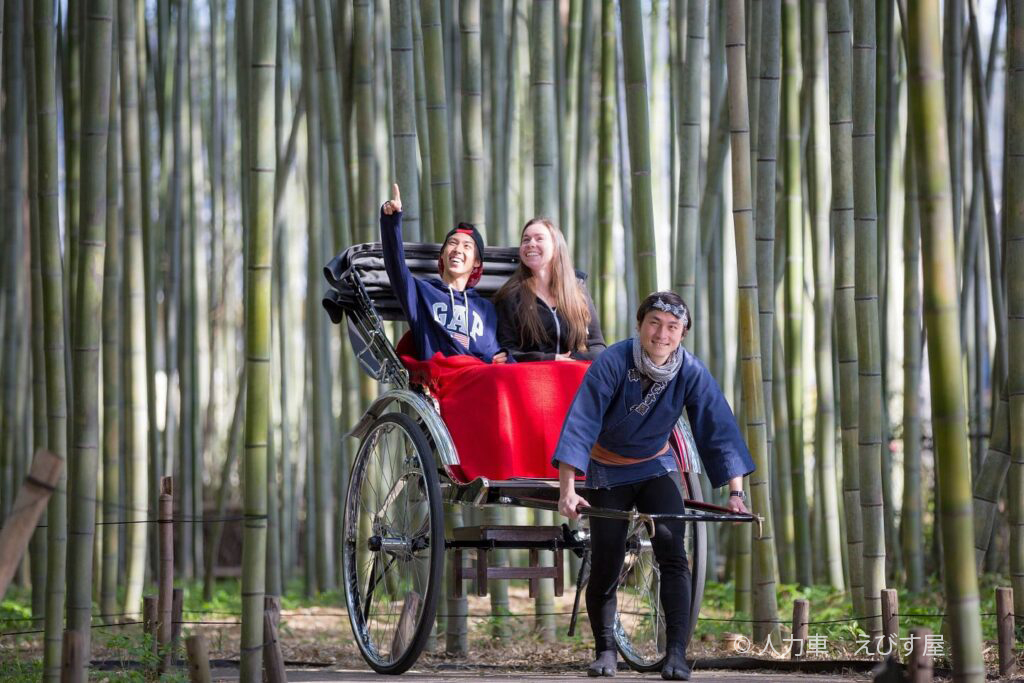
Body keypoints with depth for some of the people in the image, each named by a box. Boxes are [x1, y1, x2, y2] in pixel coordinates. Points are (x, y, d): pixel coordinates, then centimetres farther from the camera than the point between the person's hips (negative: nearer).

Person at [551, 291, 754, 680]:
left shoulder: (691, 373, -17)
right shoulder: (612, 363, -25)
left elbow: (719, 430, -15)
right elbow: (579, 425, -29)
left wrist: (735, 493, -24)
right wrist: (567, 491, -38)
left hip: (655, 467, 2)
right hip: (607, 472, -2)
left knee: (673, 553, -17)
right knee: (605, 568, 0)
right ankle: (605, 651, 21)